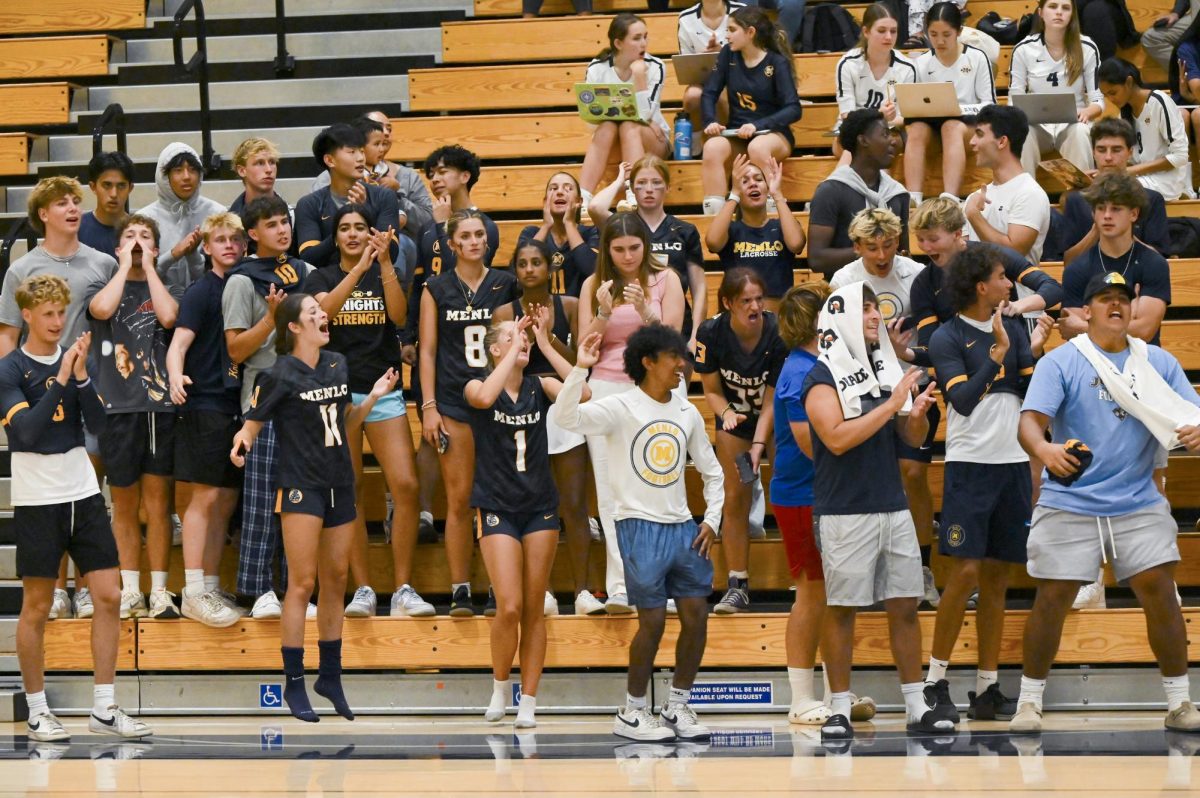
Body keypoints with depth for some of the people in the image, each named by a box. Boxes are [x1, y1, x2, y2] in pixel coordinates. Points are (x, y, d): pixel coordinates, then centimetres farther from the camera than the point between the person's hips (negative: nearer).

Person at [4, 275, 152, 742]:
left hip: (84, 493, 5)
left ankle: (104, 710, 6)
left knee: (109, 597, 0)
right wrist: (61, 381, -23)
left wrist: (81, 376, -13)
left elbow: (98, 424, 0)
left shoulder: (73, 360, 7)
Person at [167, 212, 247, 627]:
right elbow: (179, 343, -16)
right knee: (206, 496, -8)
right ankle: (193, 593, -6)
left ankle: (212, 588, 14)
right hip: (205, 403, -7)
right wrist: (176, 376, -34)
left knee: (227, 500, 8)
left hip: (238, 405, 7)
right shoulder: (201, 292, -5)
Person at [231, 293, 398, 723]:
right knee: (302, 583, -8)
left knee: (335, 582, 11)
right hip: (301, 486, -6)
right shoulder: (279, 375, -9)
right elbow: (252, 425, -7)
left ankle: (330, 675, 22)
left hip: (340, 485, 6)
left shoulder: (337, 365, 9)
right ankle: (294, 683, -3)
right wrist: (242, 442, -29)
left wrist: (374, 396, 3)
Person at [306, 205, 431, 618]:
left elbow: (399, 316, -7)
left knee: (406, 486, -12)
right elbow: (324, 309, -14)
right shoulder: (322, 277, 8)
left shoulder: (385, 275, 11)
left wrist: (385, 263, -14)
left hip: (384, 391, 1)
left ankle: (403, 590, -8)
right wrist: (359, 267, -22)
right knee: (349, 493, -1)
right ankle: (363, 590, 4)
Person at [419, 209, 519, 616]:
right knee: (459, 498, -2)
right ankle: (460, 590, 3)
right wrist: (429, 406, -3)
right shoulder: (437, 289, 4)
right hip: (453, 400, -1)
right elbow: (428, 350, 4)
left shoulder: (506, 284, 7)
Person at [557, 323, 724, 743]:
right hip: (639, 524, -6)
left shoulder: (686, 411, 9)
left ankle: (678, 706, 15)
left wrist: (713, 520, 8)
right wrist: (580, 368, -36)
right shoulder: (622, 408, -8)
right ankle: (632, 713, 8)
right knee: (653, 620, -7)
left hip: (682, 526, 6)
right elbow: (568, 417, -25)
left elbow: (711, 470, 19)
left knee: (697, 614, 1)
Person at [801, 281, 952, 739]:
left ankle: (916, 707, 12)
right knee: (841, 609, 0)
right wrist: (891, 404, -20)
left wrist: (918, 414, -8)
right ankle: (839, 709, 6)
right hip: (845, 509, -6)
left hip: (893, 507, 6)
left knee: (905, 606, 7)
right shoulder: (824, 376, -8)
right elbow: (837, 438, -20)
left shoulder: (887, 368, 11)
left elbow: (912, 439, 15)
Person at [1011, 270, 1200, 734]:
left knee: (1160, 593, -6)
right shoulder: (1060, 363, -2)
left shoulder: (1159, 362, 8)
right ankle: (1029, 702, 11)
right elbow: (1030, 422, -13)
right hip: (1069, 504, -2)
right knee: (1052, 598, -3)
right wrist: (1044, 449, -37)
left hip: (1139, 505, 2)